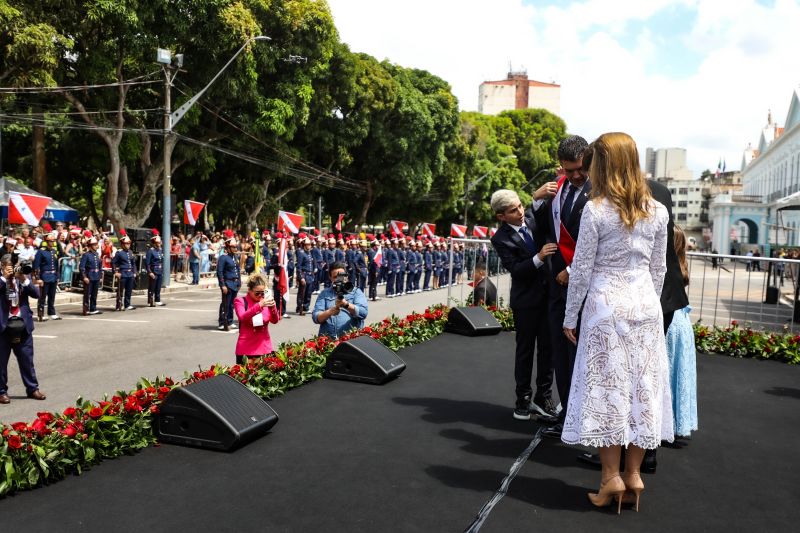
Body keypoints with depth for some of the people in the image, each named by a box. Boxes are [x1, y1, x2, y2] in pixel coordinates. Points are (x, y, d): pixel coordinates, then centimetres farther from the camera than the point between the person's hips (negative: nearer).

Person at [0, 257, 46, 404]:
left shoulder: (24, 279, 8)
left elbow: (36, 294, -5)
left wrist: (24, 279, -14)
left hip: (23, 324, 2)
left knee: (27, 360, 9)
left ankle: (32, 388, 18)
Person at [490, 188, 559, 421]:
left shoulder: (533, 217, 1)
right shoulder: (501, 239, -12)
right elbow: (515, 269, -18)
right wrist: (538, 258, -32)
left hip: (549, 292, 4)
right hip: (526, 299, -4)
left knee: (547, 347, 10)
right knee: (525, 349, 9)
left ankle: (543, 397, 22)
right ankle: (523, 398, 22)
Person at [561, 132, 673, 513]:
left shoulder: (596, 209, -10)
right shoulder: (657, 211, 4)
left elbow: (581, 269, -7)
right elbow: (659, 269, 10)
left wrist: (570, 317, 1)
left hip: (606, 306, -4)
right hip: (646, 305, 5)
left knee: (606, 388, 3)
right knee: (642, 387, 10)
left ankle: (611, 477, 8)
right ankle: (633, 474, 18)